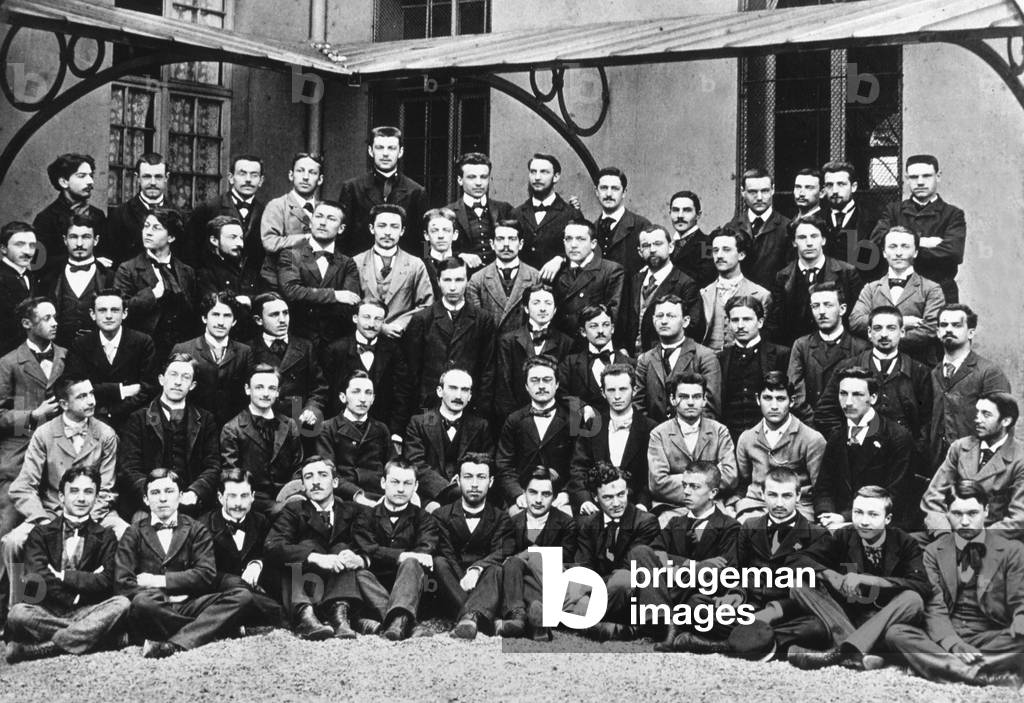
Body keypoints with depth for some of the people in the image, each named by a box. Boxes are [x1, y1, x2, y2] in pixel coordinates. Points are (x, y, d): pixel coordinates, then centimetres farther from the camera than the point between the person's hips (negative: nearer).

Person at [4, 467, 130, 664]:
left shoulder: (105, 536, 13)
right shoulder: (41, 533, 11)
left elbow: (105, 581, -2)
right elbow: (36, 578, -5)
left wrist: (62, 576, -6)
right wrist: (85, 580, -8)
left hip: (88, 611, 1)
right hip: (47, 612, -1)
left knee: (122, 604, -30)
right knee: (18, 613, -32)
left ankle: (39, 649, -30)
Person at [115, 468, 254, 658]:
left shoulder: (196, 530, 16)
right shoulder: (134, 533, 13)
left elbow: (207, 574, 2)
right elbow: (123, 583, 2)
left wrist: (160, 580, -5)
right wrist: (153, 596, -14)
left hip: (189, 606, 2)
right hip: (156, 609, -2)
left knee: (243, 597, -24)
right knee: (142, 602, -38)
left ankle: (175, 644, -37)